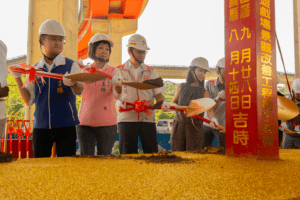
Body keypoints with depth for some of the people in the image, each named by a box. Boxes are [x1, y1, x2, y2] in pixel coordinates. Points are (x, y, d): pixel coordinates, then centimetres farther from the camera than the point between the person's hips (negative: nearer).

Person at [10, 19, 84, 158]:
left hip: (66, 126, -2)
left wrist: (73, 83, -38)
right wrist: (18, 79, -2)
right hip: (40, 126, 3)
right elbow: (29, 100, 8)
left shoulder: (71, 66, 1)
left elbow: (80, 90, -16)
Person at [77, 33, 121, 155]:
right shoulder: (84, 71, 9)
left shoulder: (113, 71, 4)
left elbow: (117, 93, -12)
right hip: (85, 122, 1)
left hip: (107, 123, -1)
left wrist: (118, 88, -36)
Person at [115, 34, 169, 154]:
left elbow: (158, 93, 8)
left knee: (152, 153, -1)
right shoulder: (119, 71, 8)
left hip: (147, 118, 2)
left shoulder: (151, 72, 14)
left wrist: (163, 102, -14)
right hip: (127, 118, -1)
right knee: (128, 155, 1)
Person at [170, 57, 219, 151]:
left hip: (195, 128, -1)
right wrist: (175, 106, -3)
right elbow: (174, 102, 20)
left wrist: (213, 119, -33)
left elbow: (209, 109, -13)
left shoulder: (204, 93, 2)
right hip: (179, 125, 1)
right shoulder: (182, 87, 8)